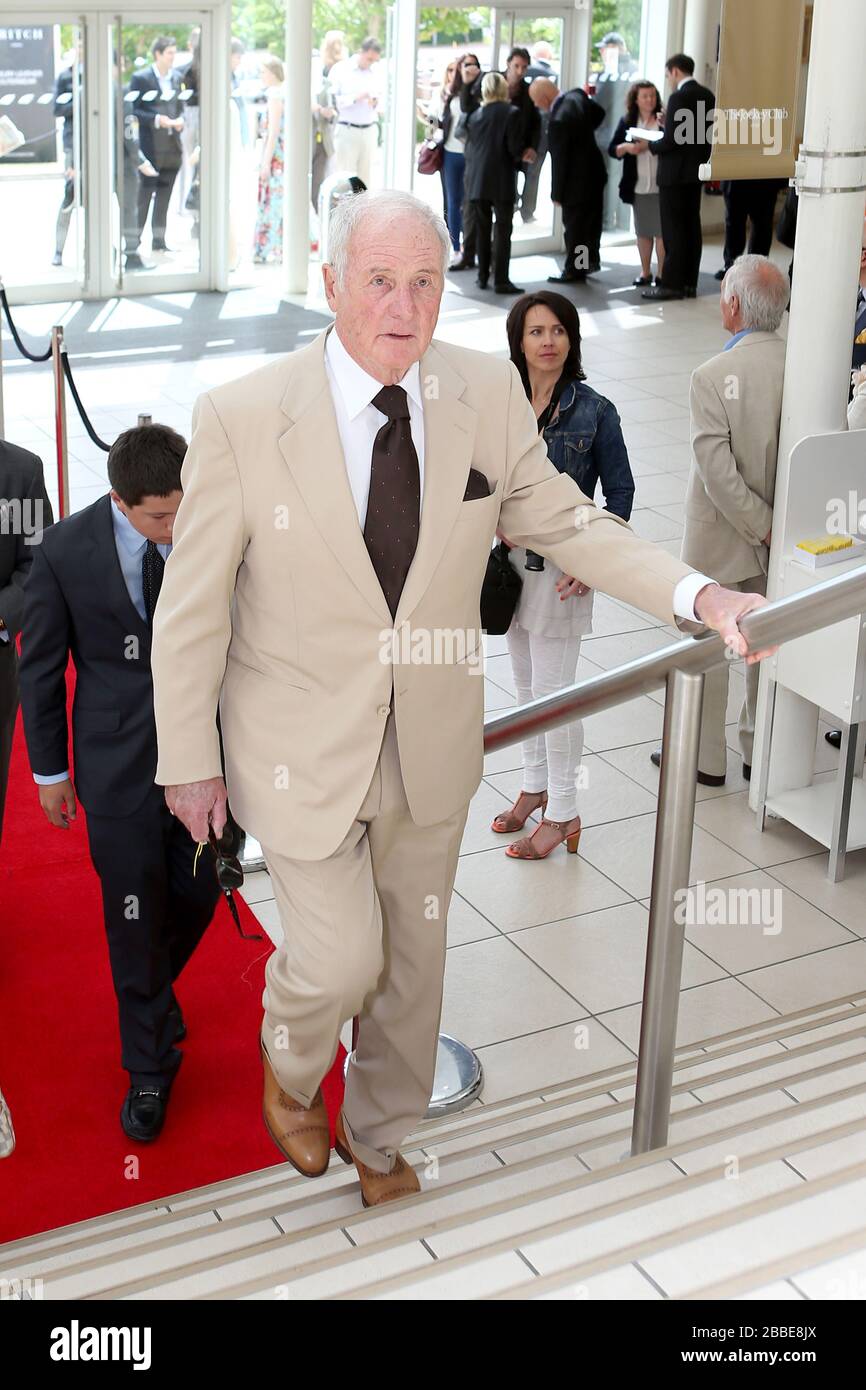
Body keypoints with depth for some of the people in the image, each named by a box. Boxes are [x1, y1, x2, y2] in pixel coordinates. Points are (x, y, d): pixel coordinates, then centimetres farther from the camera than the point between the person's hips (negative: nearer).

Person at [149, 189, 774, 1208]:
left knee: (413, 963, 19)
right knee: (340, 956, 2)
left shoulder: (488, 394, -9)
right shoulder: (240, 417, -18)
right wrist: (189, 759, -5)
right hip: (302, 752, -3)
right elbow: (192, 605, -10)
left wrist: (696, 594, -13)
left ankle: (378, 1141, 47)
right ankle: (290, 1065, 41)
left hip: (429, 745, 4)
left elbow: (564, 524, 1)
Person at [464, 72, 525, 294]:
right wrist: (517, 160, 9)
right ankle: (501, 280, -5)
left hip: (477, 181, 4)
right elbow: (515, 148, -10)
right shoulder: (511, 113, -7)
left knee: (482, 230, 11)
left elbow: (469, 147, 10)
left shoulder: (475, 115, 7)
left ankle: (483, 276, 14)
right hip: (502, 180, -4)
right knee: (502, 231, -2)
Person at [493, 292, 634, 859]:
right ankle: (536, 785, 33)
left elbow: (619, 491, -6)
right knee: (526, 681, 17)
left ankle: (563, 813, 8)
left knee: (553, 689, -2)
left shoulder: (593, 411, -11)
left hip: (562, 563, -5)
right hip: (512, 556, 5)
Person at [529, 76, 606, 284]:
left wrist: (557, 193, -15)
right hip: (594, 171, 9)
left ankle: (573, 270, 14)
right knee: (591, 220, 20)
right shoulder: (577, 95, -4)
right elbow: (599, 113, 16)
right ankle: (591, 261, 34)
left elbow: (559, 160, -23)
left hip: (577, 180, -9)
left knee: (574, 226, 4)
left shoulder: (558, 121, -30)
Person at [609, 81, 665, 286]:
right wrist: (626, 147, -13)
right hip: (638, 187, 3)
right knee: (642, 231, 10)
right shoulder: (627, 122, 7)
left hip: (661, 186, -3)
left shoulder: (664, 120, 0)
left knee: (661, 230, -2)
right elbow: (612, 150, 6)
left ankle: (661, 273, 3)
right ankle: (645, 272, 18)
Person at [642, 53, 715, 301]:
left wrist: (652, 146, -3)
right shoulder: (707, 95, 9)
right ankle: (689, 283, 14)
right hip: (696, 171, 8)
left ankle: (672, 284, -2)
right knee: (691, 227, 10)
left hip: (675, 172, -8)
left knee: (673, 229, -4)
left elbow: (671, 140, -21)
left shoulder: (679, 97, -17)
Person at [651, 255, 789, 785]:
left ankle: (706, 757, 23)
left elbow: (718, 473, -24)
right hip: (781, 531, 5)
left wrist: (764, 526, -13)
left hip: (722, 534, -5)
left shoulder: (713, 377, -22)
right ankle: (763, 751, 31)